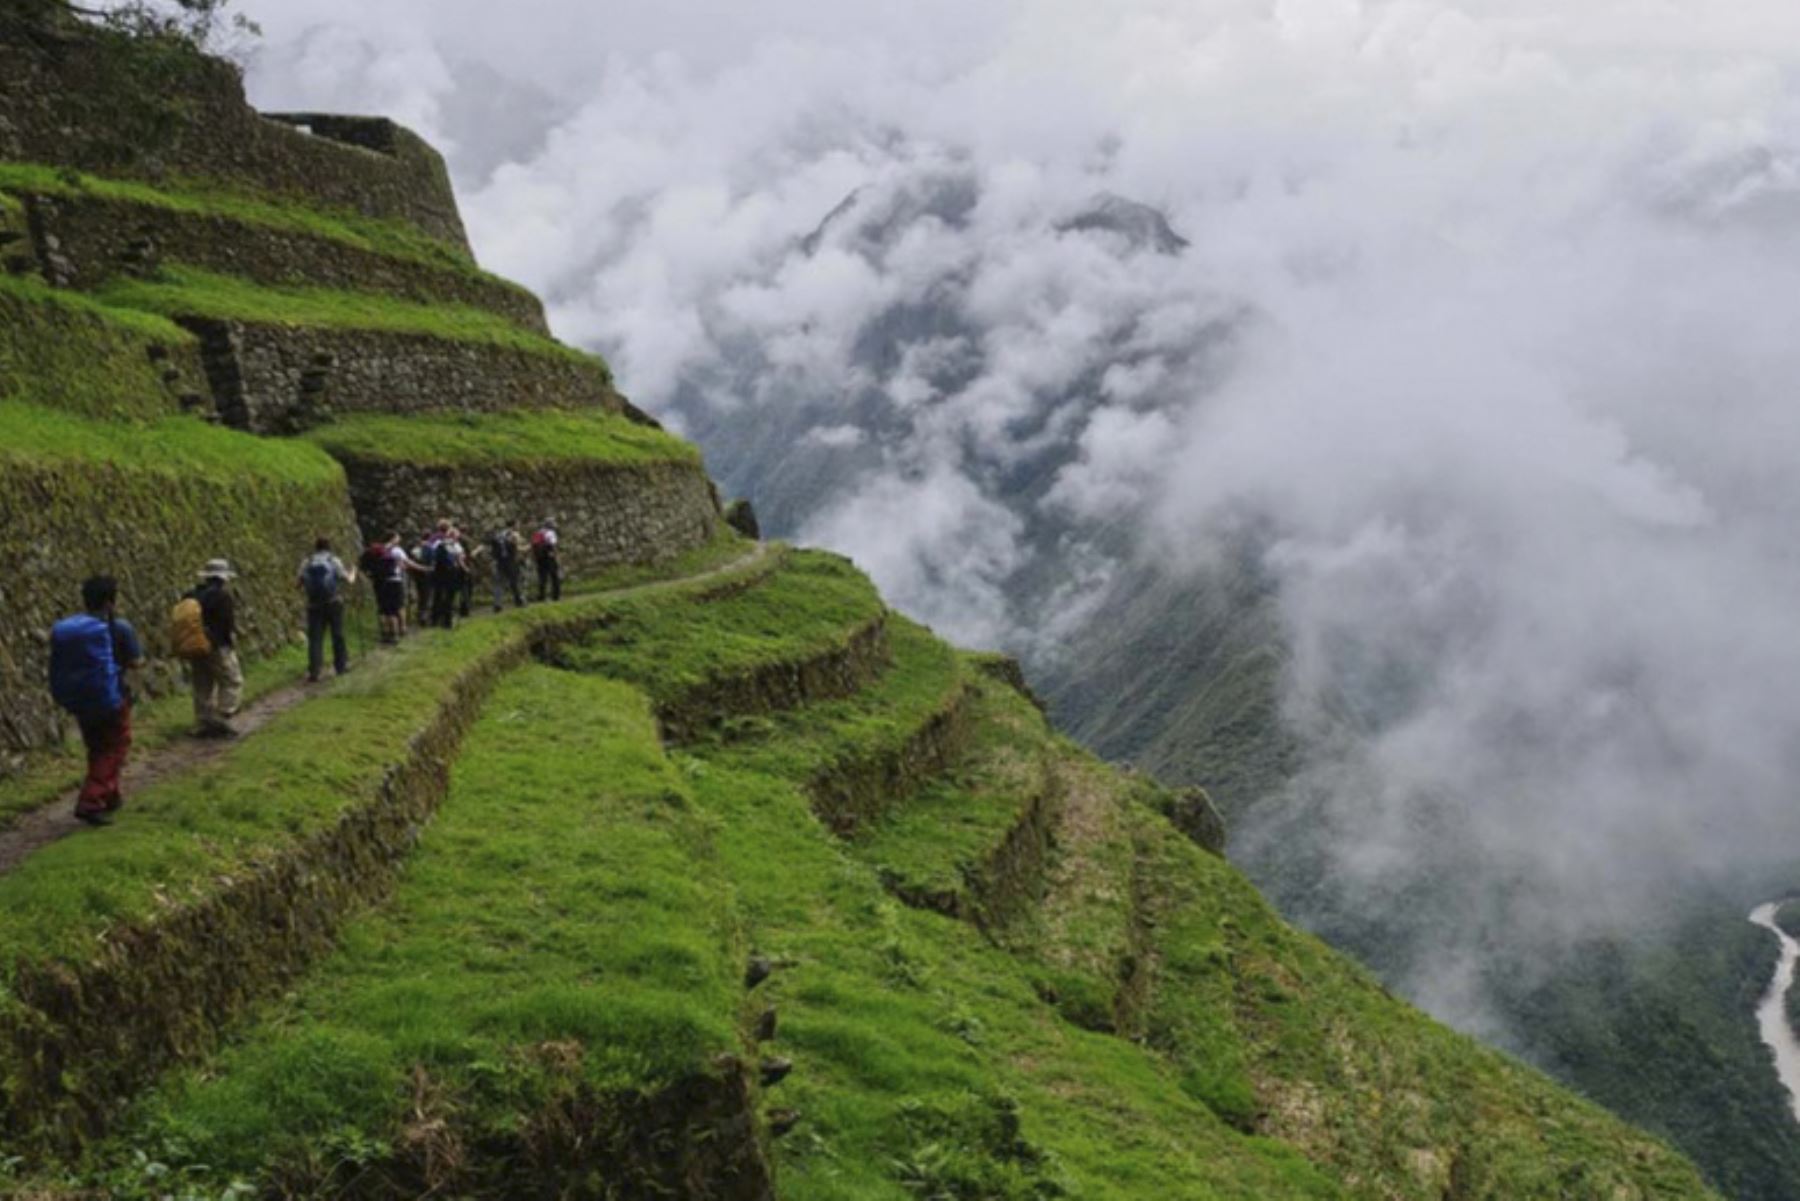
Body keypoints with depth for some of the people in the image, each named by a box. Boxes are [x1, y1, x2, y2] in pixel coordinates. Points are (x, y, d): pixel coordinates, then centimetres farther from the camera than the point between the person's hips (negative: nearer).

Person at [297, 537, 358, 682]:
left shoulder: (306, 562, 3)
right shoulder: (334, 561, -1)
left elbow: (297, 584, 2)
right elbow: (348, 580, -1)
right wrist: (352, 573, 20)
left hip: (314, 605, 1)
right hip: (333, 603, -1)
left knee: (315, 638, 0)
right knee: (338, 635, 13)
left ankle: (313, 671, -8)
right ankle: (341, 665, 22)